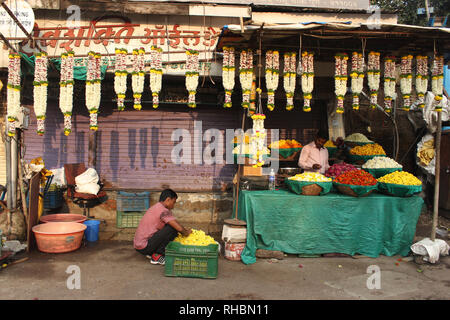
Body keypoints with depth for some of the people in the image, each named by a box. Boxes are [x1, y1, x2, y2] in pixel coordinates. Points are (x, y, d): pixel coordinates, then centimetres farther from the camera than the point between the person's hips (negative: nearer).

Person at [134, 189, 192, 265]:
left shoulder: (155, 207, 14)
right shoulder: (163, 211, -16)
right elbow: (179, 228, -22)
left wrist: (185, 229, 16)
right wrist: (186, 232, 0)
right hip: (145, 247, -10)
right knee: (172, 228, -15)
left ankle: (151, 253, 13)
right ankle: (157, 256, -7)